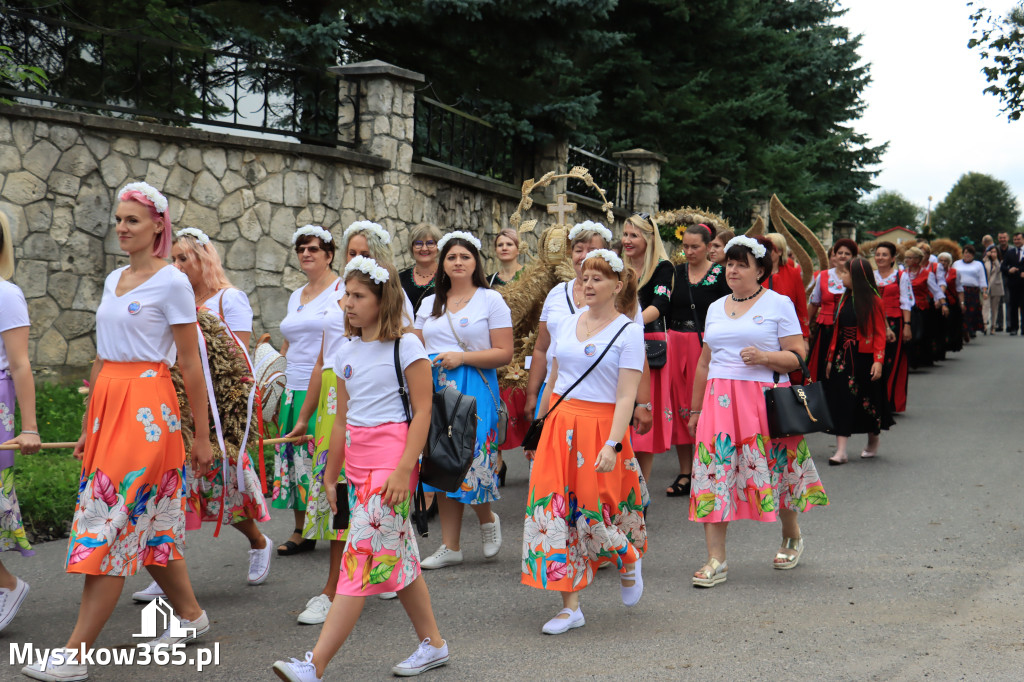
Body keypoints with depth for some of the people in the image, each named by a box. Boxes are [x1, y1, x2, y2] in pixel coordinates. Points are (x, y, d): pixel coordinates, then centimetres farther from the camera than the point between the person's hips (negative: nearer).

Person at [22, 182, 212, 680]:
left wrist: (202, 436, -4)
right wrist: (89, 426, 18)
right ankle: (191, 616, 29)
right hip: (108, 401, 8)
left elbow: (190, 364, -6)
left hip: (147, 406, -8)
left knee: (110, 523, -10)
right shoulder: (113, 280, 15)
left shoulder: (171, 283, -7)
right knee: (148, 521, 13)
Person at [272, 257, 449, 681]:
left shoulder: (406, 346, -7)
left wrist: (404, 470, -17)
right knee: (398, 556, 13)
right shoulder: (347, 351, 13)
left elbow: (422, 411, -10)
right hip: (356, 460, 8)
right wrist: (330, 476, 15)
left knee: (362, 558, -12)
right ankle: (432, 645, 25)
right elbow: (342, 419, 16)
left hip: (392, 455, -8)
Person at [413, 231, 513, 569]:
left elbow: (504, 353, -4)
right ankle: (450, 546, 10)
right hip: (435, 389, 5)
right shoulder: (429, 303, 17)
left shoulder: (491, 300, 2)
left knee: (470, 461, -14)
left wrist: (462, 357, -14)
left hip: (474, 390, -4)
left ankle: (488, 519, 17)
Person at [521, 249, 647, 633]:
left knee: (596, 511, -5)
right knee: (554, 509, -2)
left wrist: (613, 444, -21)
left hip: (601, 426, -5)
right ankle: (570, 607, 6)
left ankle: (629, 560, 31)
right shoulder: (567, 326, 11)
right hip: (560, 425, 5)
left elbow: (626, 396, -12)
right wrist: (544, 426, 15)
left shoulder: (628, 333, -5)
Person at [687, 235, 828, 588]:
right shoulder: (715, 308, 16)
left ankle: (792, 536, 32)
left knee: (774, 470, 3)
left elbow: (798, 357, -1)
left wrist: (764, 357, -19)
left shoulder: (779, 304, 2)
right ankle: (716, 560, -2)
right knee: (714, 474, -5)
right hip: (720, 399, 4)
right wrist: (695, 409, 19)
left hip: (765, 398, -4)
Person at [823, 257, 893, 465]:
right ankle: (841, 451, -4)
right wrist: (831, 358, 10)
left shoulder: (873, 301, -7)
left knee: (868, 400, 9)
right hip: (844, 358, 5)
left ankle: (873, 443, 31)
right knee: (842, 400, -3)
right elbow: (837, 331, 12)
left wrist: (878, 360, -16)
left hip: (865, 358, -4)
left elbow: (879, 333, -9)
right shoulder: (844, 300, 9)